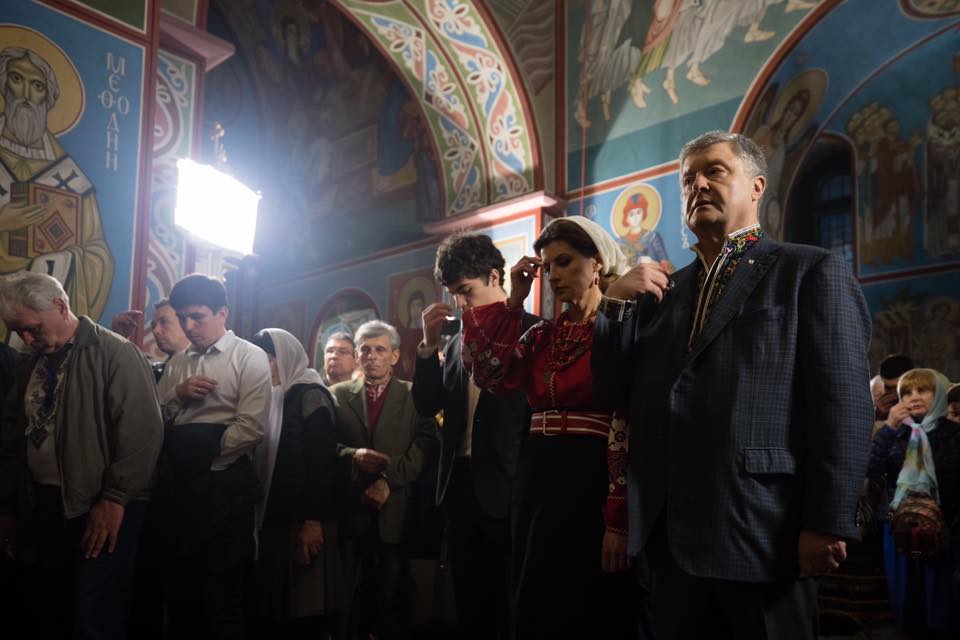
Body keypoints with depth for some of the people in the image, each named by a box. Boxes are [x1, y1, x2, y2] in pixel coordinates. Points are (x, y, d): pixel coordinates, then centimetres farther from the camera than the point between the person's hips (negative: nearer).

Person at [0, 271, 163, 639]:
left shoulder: (115, 354, -10)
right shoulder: (35, 362, 13)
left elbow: (142, 432, -17)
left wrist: (115, 498, -18)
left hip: (101, 508, -7)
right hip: (43, 505, 7)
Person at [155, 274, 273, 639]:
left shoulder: (249, 358, -4)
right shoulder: (178, 363, 15)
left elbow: (250, 428, -14)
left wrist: (201, 457, -9)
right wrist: (176, 395, -5)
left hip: (223, 486, -6)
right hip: (176, 486, 6)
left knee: (223, 599, 2)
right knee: (178, 591, 13)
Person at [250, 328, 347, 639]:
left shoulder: (310, 396, -7)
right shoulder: (272, 398, 15)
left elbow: (321, 461, -15)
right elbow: (264, 460, 15)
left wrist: (313, 521, -20)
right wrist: (260, 518, 9)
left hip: (302, 523, -7)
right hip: (274, 522, 7)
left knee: (303, 613, -4)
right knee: (276, 610, 8)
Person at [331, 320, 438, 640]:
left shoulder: (415, 395, 6)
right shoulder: (339, 394, 12)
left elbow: (426, 444, -5)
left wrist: (389, 480, -16)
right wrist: (352, 455, -15)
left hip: (395, 509, -1)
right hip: (352, 508, 2)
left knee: (392, 595, 2)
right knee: (354, 594, 7)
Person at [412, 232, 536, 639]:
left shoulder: (531, 331, -6)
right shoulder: (457, 340, 13)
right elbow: (427, 406, 8)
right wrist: (429, 345, -2)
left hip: (506, 484, -6)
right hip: (461, 483, 6)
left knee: (510, 605, 2)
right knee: (470, 604, 13)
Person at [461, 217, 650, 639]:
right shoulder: (543, 335, 14)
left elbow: (630, 426, -12)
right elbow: (488, 373, 0)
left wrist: (618, 519, -17)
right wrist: (513, 302, 1)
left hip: (593, 483, -6)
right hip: (537, 480, 7)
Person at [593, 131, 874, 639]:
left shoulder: (813, 273, 0)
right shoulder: (660, 290, 17)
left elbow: (843, 404, -9)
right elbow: (612, 394, 11)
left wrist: (828, 522, -16)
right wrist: (616, 303, -2)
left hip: (762, 534, -5)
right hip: (672, 538, 5)